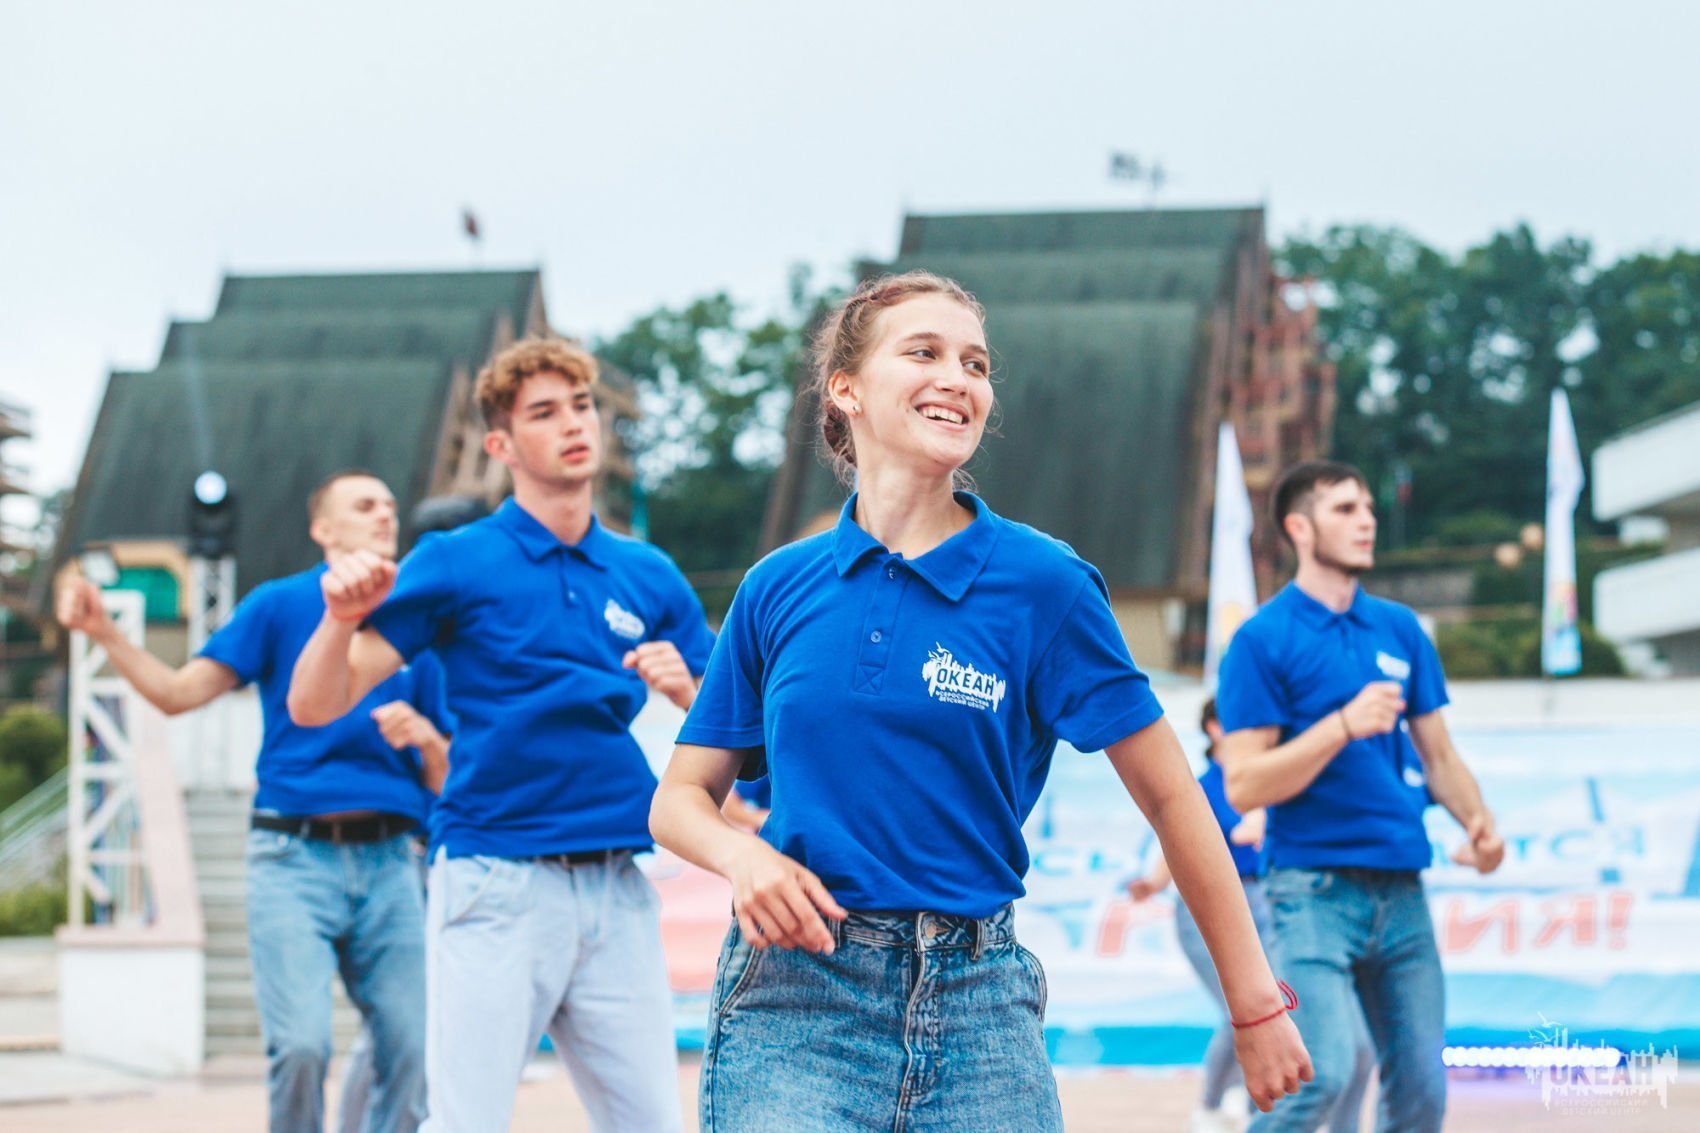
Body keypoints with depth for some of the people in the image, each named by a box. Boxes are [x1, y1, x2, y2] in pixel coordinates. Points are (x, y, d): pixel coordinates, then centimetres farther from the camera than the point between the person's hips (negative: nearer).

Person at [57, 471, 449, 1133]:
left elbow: (449, 780, 18)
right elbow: (180, 691, 2)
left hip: (388, 860, 3)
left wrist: (425, 737, -4)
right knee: (300, 1044, -16)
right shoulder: (281, 605, 8)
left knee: (411, 1050, -5)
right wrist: (105, 634, -10)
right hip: (293, 854, -3)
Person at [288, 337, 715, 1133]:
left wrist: (683, 687, -6)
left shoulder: (650, 576, 12)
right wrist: (341, 618, -22)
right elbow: (313, 707, -3)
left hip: (617, 891, 4)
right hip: (497, 886, -4)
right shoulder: (456, 563, 1)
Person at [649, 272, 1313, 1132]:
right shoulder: (778, 588, 5)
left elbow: (1170, 799, 1)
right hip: (790, 992, 1)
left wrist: (1256, 1005, -1)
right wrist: (741, 854, -11)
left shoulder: (1042, 582, -2)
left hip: (975, 1002, 0)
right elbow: (680, 797, 12)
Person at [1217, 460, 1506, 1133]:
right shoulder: (1263, 641, -5)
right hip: (1315, 889, -5)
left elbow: (1438, 754, 17)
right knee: (1322, 1075, -19)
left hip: (1403, 891, 6)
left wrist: (1477, 821, -2)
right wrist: (1345, 725, -20)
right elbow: (1243, 786, -10)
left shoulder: (1400, 629, 12)